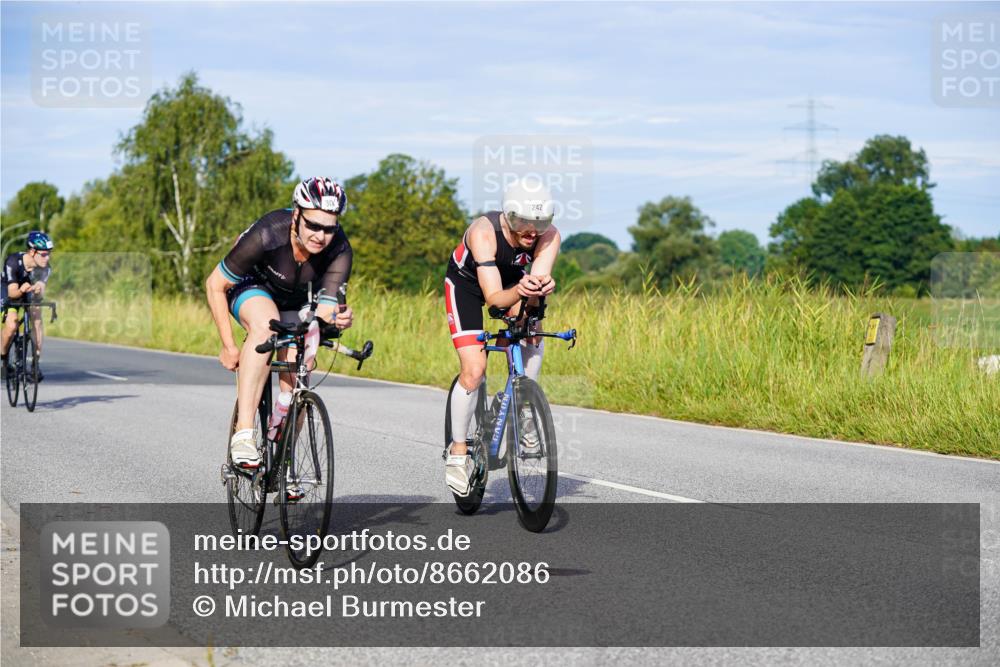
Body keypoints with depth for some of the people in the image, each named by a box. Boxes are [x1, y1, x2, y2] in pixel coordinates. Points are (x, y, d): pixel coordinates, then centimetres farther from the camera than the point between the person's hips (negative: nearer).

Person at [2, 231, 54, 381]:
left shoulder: (45, 268, -24)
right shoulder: (13, 262, -35)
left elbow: (39, 295, -28)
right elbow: (12, 292, -34)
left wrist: (39, 289, -52)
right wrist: (21, 291, -57)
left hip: (29, 292, 4)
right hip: (8, 292, -4)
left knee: (37, 321, -17)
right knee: (12, 325, -25)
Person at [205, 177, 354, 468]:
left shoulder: (340, 251, -30)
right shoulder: (267, 235, -37)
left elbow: (324, 311, -32)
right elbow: (215, 284, -24)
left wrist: (339, 318, -56)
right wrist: (229, 347, -23)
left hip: (298, 301, 3)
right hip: (253, 285, -3)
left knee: (294, 386, -7)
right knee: (265, 326, -37)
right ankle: (243, 433, -39)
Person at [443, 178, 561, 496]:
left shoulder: (549, 235, -28)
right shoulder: (484, 232, -38)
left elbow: (538, 277, -39)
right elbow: (494, 298, -42)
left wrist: (541, 287, -62)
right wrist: (518, 292, -63)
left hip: (513, 279, 4)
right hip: (467, 282, -4)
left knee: (533, 334, -22)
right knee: (474, 369, -15)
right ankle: (457, 452, -2)